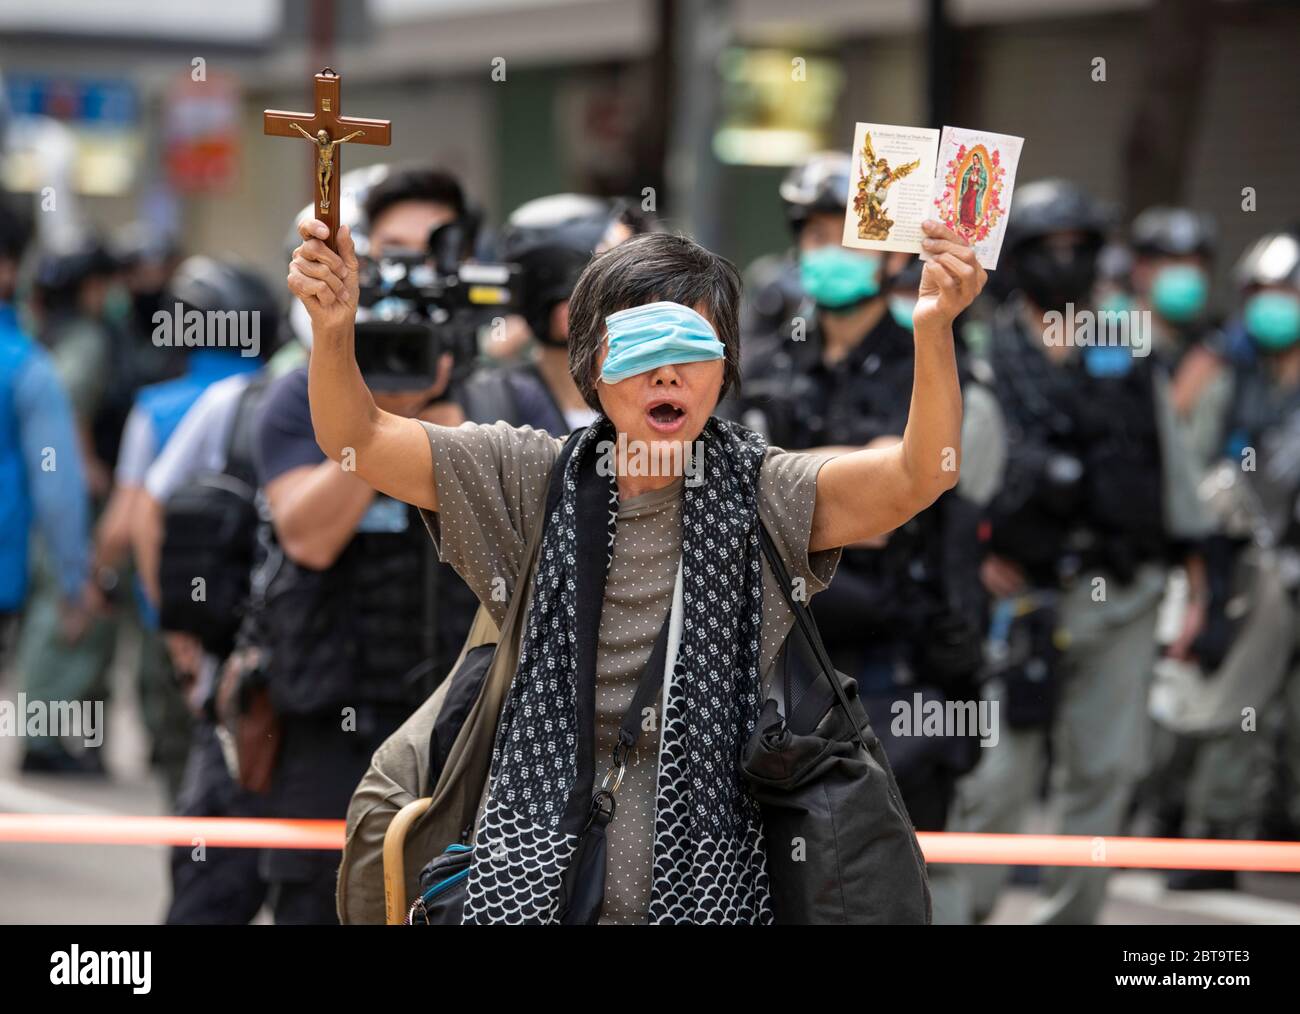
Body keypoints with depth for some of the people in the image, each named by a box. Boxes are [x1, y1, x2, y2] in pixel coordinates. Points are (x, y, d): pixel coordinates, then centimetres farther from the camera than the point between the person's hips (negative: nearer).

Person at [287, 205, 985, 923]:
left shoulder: (763, 495, -6)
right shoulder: (532, 482, 1)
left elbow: (916, 476, -21)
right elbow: (358, 441, -3)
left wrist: (933, 330, -38)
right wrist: (333, 328, -24)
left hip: (709, 891, -1)